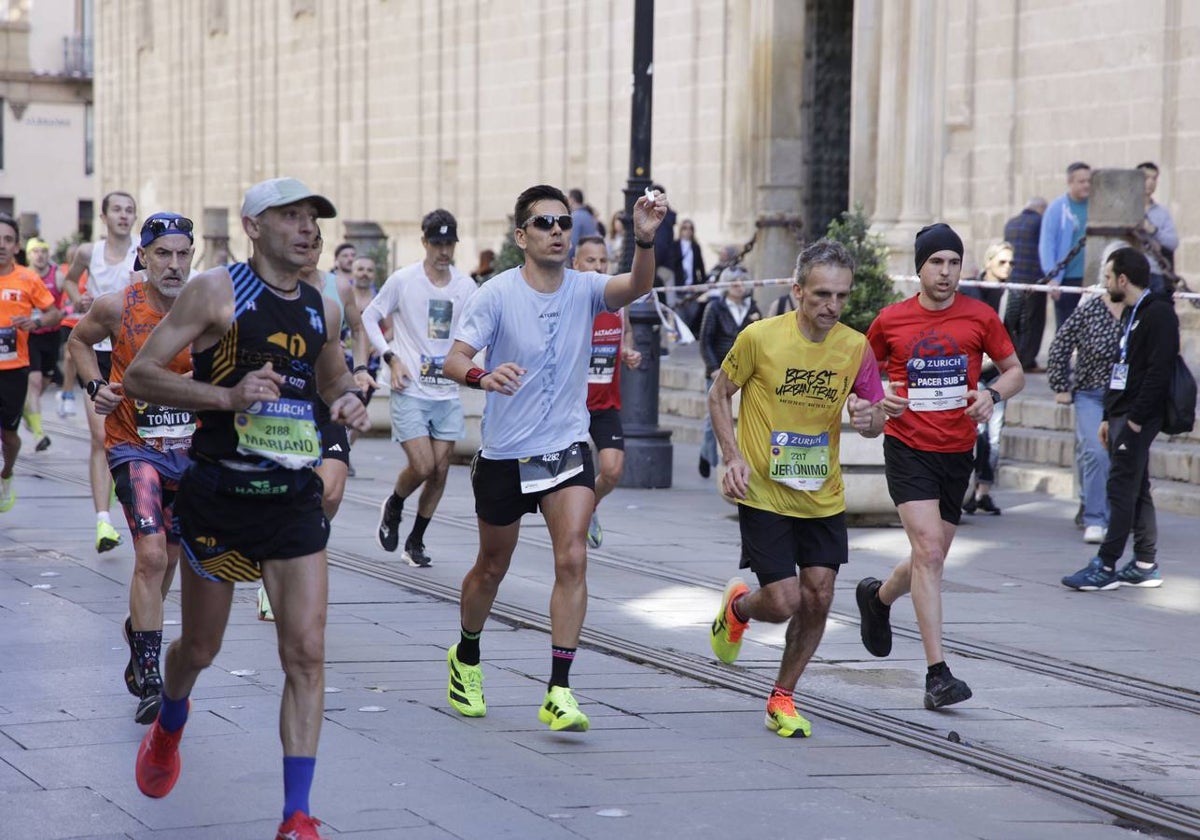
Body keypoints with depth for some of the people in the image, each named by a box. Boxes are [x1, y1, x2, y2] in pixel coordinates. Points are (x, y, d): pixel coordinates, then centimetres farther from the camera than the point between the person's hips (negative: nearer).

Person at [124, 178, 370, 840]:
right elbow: (138, 375, -12)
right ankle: (168, 731, 48)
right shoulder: (217, 291, -8)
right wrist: (228, 397, -24)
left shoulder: (322, 309, 8)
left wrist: (348, 400, 3)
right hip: (219, 493, -3)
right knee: (199, 649, 13)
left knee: (306, 652, -8)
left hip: (294, 496, 3)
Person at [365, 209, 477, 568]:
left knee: (440, 470, 3)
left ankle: (415, 541, 18)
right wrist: (392, 357, -7)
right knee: (422, 466, -13)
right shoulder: (403, 280, -6)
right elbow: (370, 317, 4)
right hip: (410, 391, -4)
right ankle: (392, 508, 19)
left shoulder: (466, 286, 4)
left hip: (448, 393, 4)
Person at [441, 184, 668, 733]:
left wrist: (645, 239, -44)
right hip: (504, 455, -1)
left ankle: (558, 691, -13)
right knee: (492, 568, 14)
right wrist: (483, 375, -40)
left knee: (572, 559, -16)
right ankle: (466, 658, 41)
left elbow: (637, 285, -24)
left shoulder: (584, 289, -5)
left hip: (566, 450, 1)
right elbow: (454, 359, -17)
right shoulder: (498, 293, -11)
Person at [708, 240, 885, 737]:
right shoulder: (760, 337, -13)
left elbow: (877, 421, 5)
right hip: (763, 494, -3)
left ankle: (782, 699, 19)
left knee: (818, 597, -1)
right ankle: (737, 608, 29)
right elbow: (719, 395, 0)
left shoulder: (856, 347, -4)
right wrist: (734, 457, -12)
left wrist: (868, 417, -20)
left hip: (823, 496, 4)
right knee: (783, 602, -9)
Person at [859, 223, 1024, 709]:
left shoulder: (980, 317, 1)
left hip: (957, 451, 3)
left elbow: (1015, 372, 10)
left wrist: (992, 394, -11)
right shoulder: (890, 320, -1)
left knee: (930, 558, 14)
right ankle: (937, 674, -16)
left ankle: (878, 597, 48)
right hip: (907, 447, -3)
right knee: (929, 550, -17)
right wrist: (879, 399, -7)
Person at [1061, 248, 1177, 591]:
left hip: (1138, 417, -10)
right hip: (1121, 415, 10)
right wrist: (1109, 417, 19)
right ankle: (1145, 565, 16)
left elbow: (1159, 370, -20)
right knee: (1135, 490, 11)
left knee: (1122, 489, -8)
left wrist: (1136, 418, -22)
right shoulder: (1130, 313, 18)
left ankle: (1105, 567, -7)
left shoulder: (1159, 314, -13)